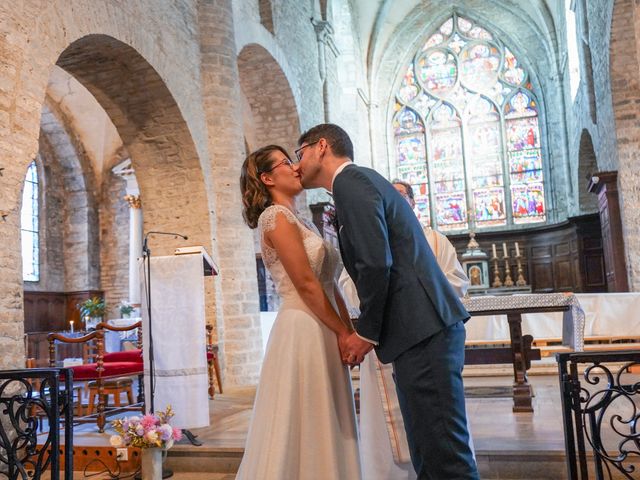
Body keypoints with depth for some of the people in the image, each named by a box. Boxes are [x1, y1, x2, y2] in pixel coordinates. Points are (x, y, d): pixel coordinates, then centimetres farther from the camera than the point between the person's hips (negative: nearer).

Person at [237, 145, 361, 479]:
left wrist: (349, 332, 6)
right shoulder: (276, 217, -9)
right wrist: (345, 333, -10)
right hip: (303, 331, -9)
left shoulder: (298, 222, 19)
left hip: (323, 331, 9)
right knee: (303, 432, -1)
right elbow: (306, 284, -15)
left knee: (324, 432, 14)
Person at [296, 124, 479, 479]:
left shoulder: (349, 180, -7)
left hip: (423, 333, -10)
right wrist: (369, 330, 17)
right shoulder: (358, 179, 23)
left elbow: (376, 264, -19)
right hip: (425, 329, 10)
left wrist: (366, 333, -7)